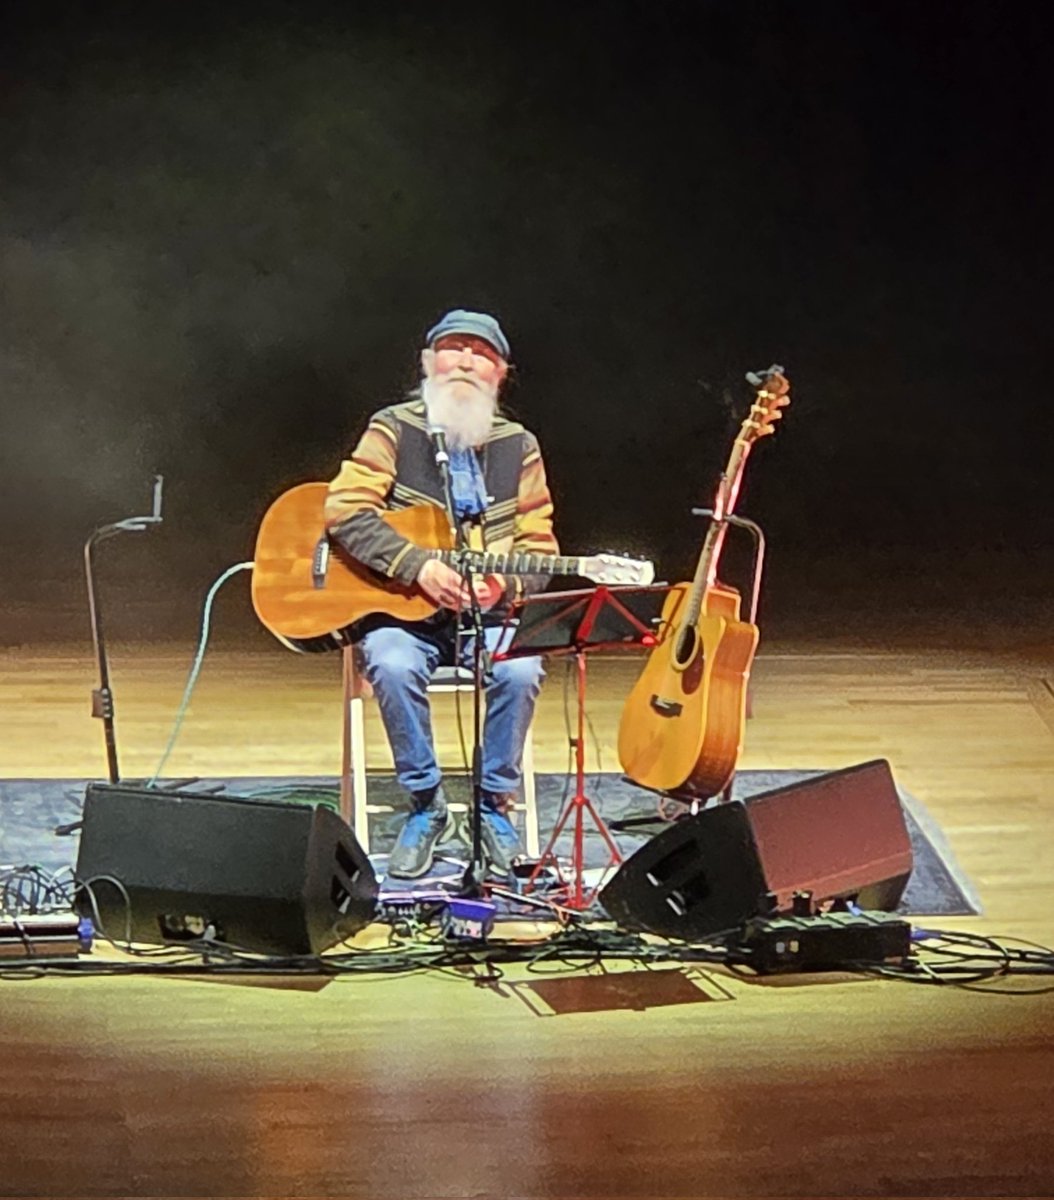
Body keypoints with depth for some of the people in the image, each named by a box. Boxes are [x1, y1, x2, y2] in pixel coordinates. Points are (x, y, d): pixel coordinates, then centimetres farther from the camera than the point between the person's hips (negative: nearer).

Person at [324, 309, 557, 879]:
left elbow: (539, 546, 8)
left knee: (521, 669, -29)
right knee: (392, 665, -33)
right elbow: (344, 509, -11)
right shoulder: (395, 429, 1)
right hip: (402, 613, -2)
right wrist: (418, 566, -21)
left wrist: (504, 584, -15)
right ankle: (425, 805, -12)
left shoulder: (518, 446, 9)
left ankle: (494, 805, -7)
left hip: (488, 615, 2)